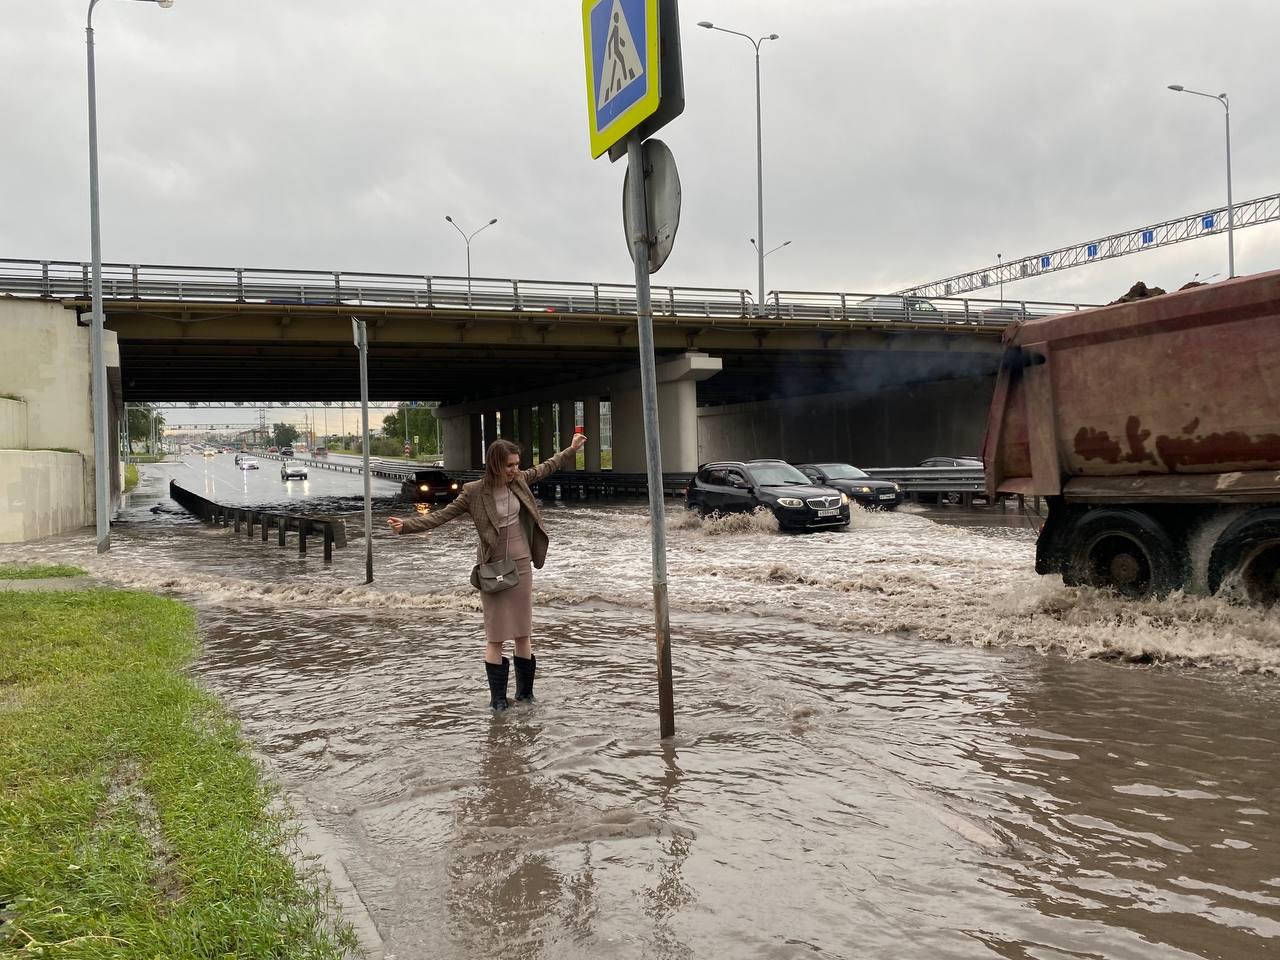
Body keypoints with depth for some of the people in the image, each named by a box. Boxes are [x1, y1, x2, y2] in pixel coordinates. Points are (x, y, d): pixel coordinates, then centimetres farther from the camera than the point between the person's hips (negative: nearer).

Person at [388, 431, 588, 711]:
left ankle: (525, 691, 21)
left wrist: (572, 449, 25)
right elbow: (442, 515, -10)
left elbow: (545, 468, 18)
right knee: (495, 634, 0)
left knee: (523, 631, 10)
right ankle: (497, 697, 8)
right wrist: (407, 525, -20)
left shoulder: (519, 480, 1)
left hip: (520, 565, 4)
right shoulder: (474, 491, -11)